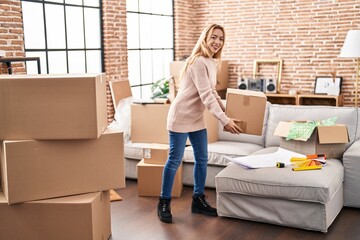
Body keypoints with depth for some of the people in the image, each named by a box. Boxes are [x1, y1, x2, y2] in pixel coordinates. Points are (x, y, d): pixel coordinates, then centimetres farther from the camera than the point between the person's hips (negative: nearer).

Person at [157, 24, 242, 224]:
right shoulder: (198, 62, -20)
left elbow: (212, 92, 19)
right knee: (175, 160, -2)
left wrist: (227, 112, 15)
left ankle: (198, 200, 23)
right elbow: (206, 96, -27)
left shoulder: (212, 62, 9)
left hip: (197, 118, 9)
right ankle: (164, 203, 11)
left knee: (202, 159, 10)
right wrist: (224, 120, -29)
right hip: (181, 116, -9)